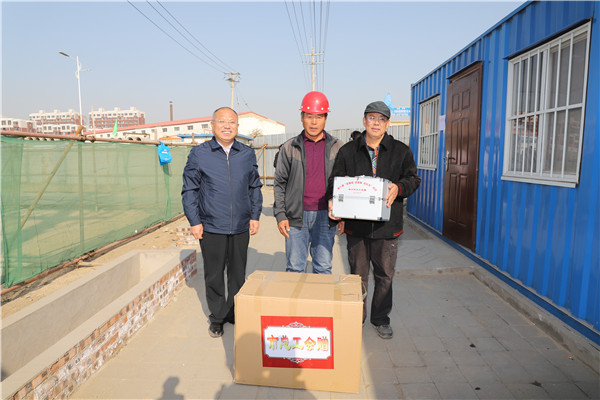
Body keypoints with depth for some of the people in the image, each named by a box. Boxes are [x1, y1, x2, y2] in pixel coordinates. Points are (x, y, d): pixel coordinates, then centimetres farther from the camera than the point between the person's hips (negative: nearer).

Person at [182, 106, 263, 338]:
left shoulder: (248, 154, 7)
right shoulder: (199, 154, 0)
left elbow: (255, 187, 14)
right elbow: (189, 190, 2)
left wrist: (255, 216, 7)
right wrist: (194, 221, -3)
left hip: (240, 228, 2)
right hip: (211, 227, -2)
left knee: (238, 275, 12)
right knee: (214, 275, 9)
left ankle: (235, 314, 30)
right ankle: (217, 318, 27)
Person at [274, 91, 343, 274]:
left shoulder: (337, 147, 6)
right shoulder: (289, 148, 4)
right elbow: (279, 183, 5)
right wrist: (280, 215, -3)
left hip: (325, 216, 1)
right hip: (296, 217, 0)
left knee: (324, 268, 8)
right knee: (295, 268, 7)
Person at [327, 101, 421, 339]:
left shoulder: (401, 151, 6)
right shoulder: (348, 151, 7)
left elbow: (413, 178, 3)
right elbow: (336, 179, 6)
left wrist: (399, 188, -19)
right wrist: (333, 199, -14)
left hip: (387, 225, 0)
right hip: (356, 224, 0)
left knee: (385, 275, 11)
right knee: (358, 275, 11)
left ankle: (381, 319, 30)